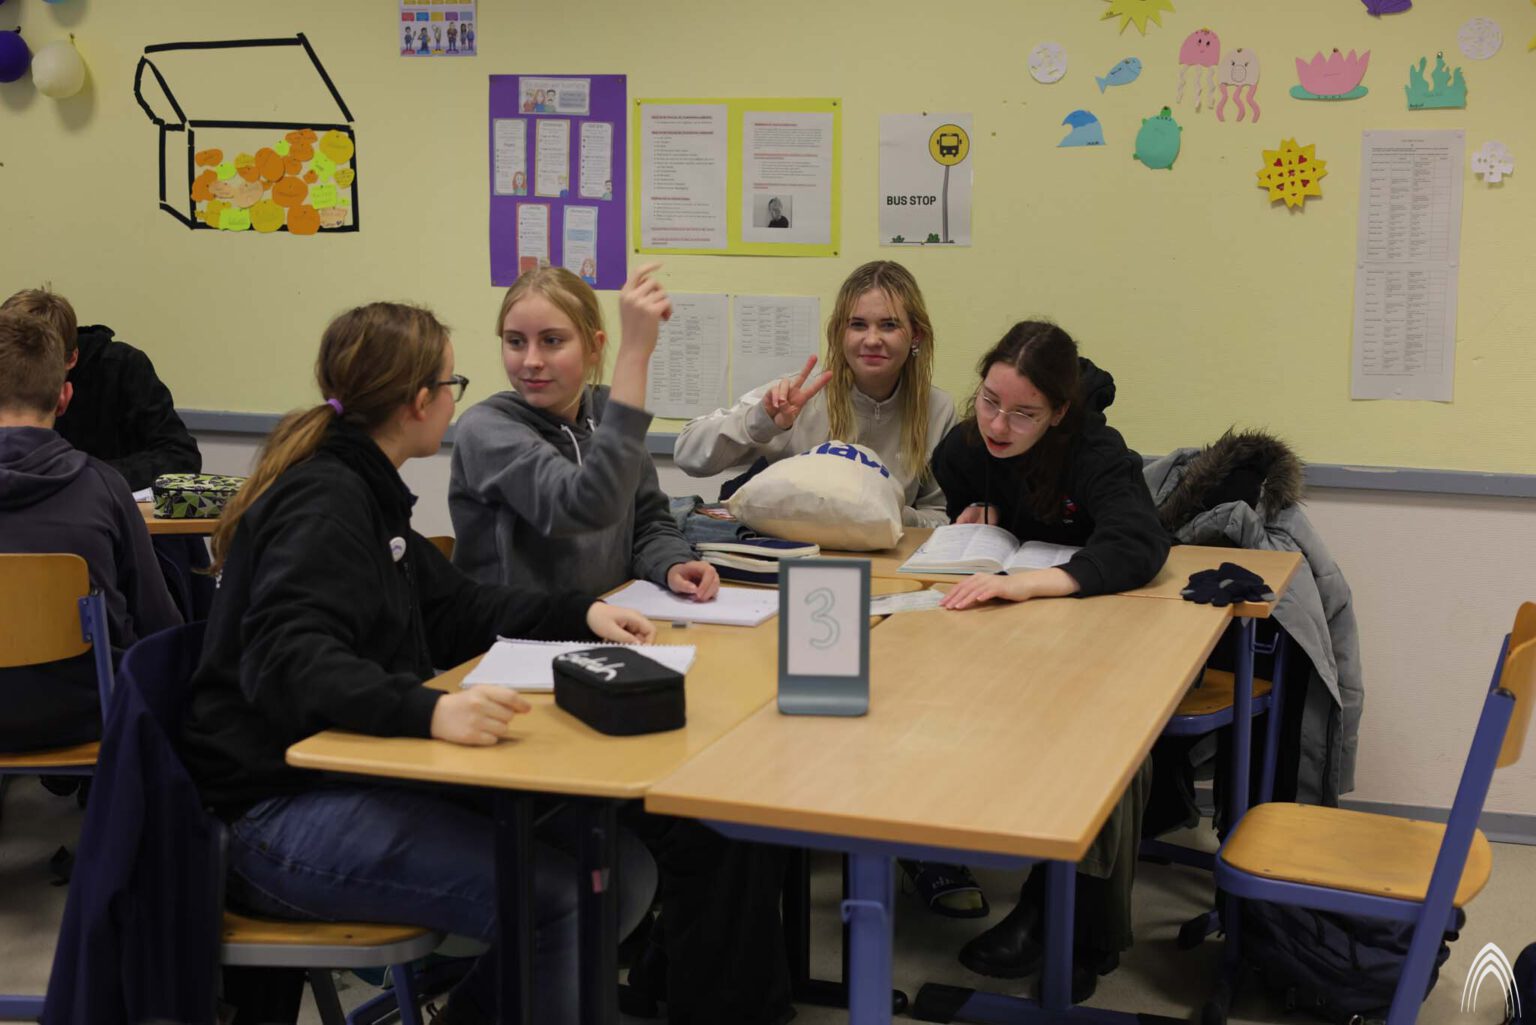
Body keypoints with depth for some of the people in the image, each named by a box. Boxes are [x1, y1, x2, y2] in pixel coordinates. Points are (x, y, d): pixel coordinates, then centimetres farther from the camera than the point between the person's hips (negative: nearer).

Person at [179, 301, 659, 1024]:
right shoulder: (323, 501, -14)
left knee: (621, 868, -4)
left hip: (352, 774, 10)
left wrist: (580, 614, 13)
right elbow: (289, 662, -28)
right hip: (279, 810, -10)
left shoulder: (360, 490, 18)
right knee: (559, 902, -26)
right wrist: (428, 709, -43)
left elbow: (451, 607, 25)